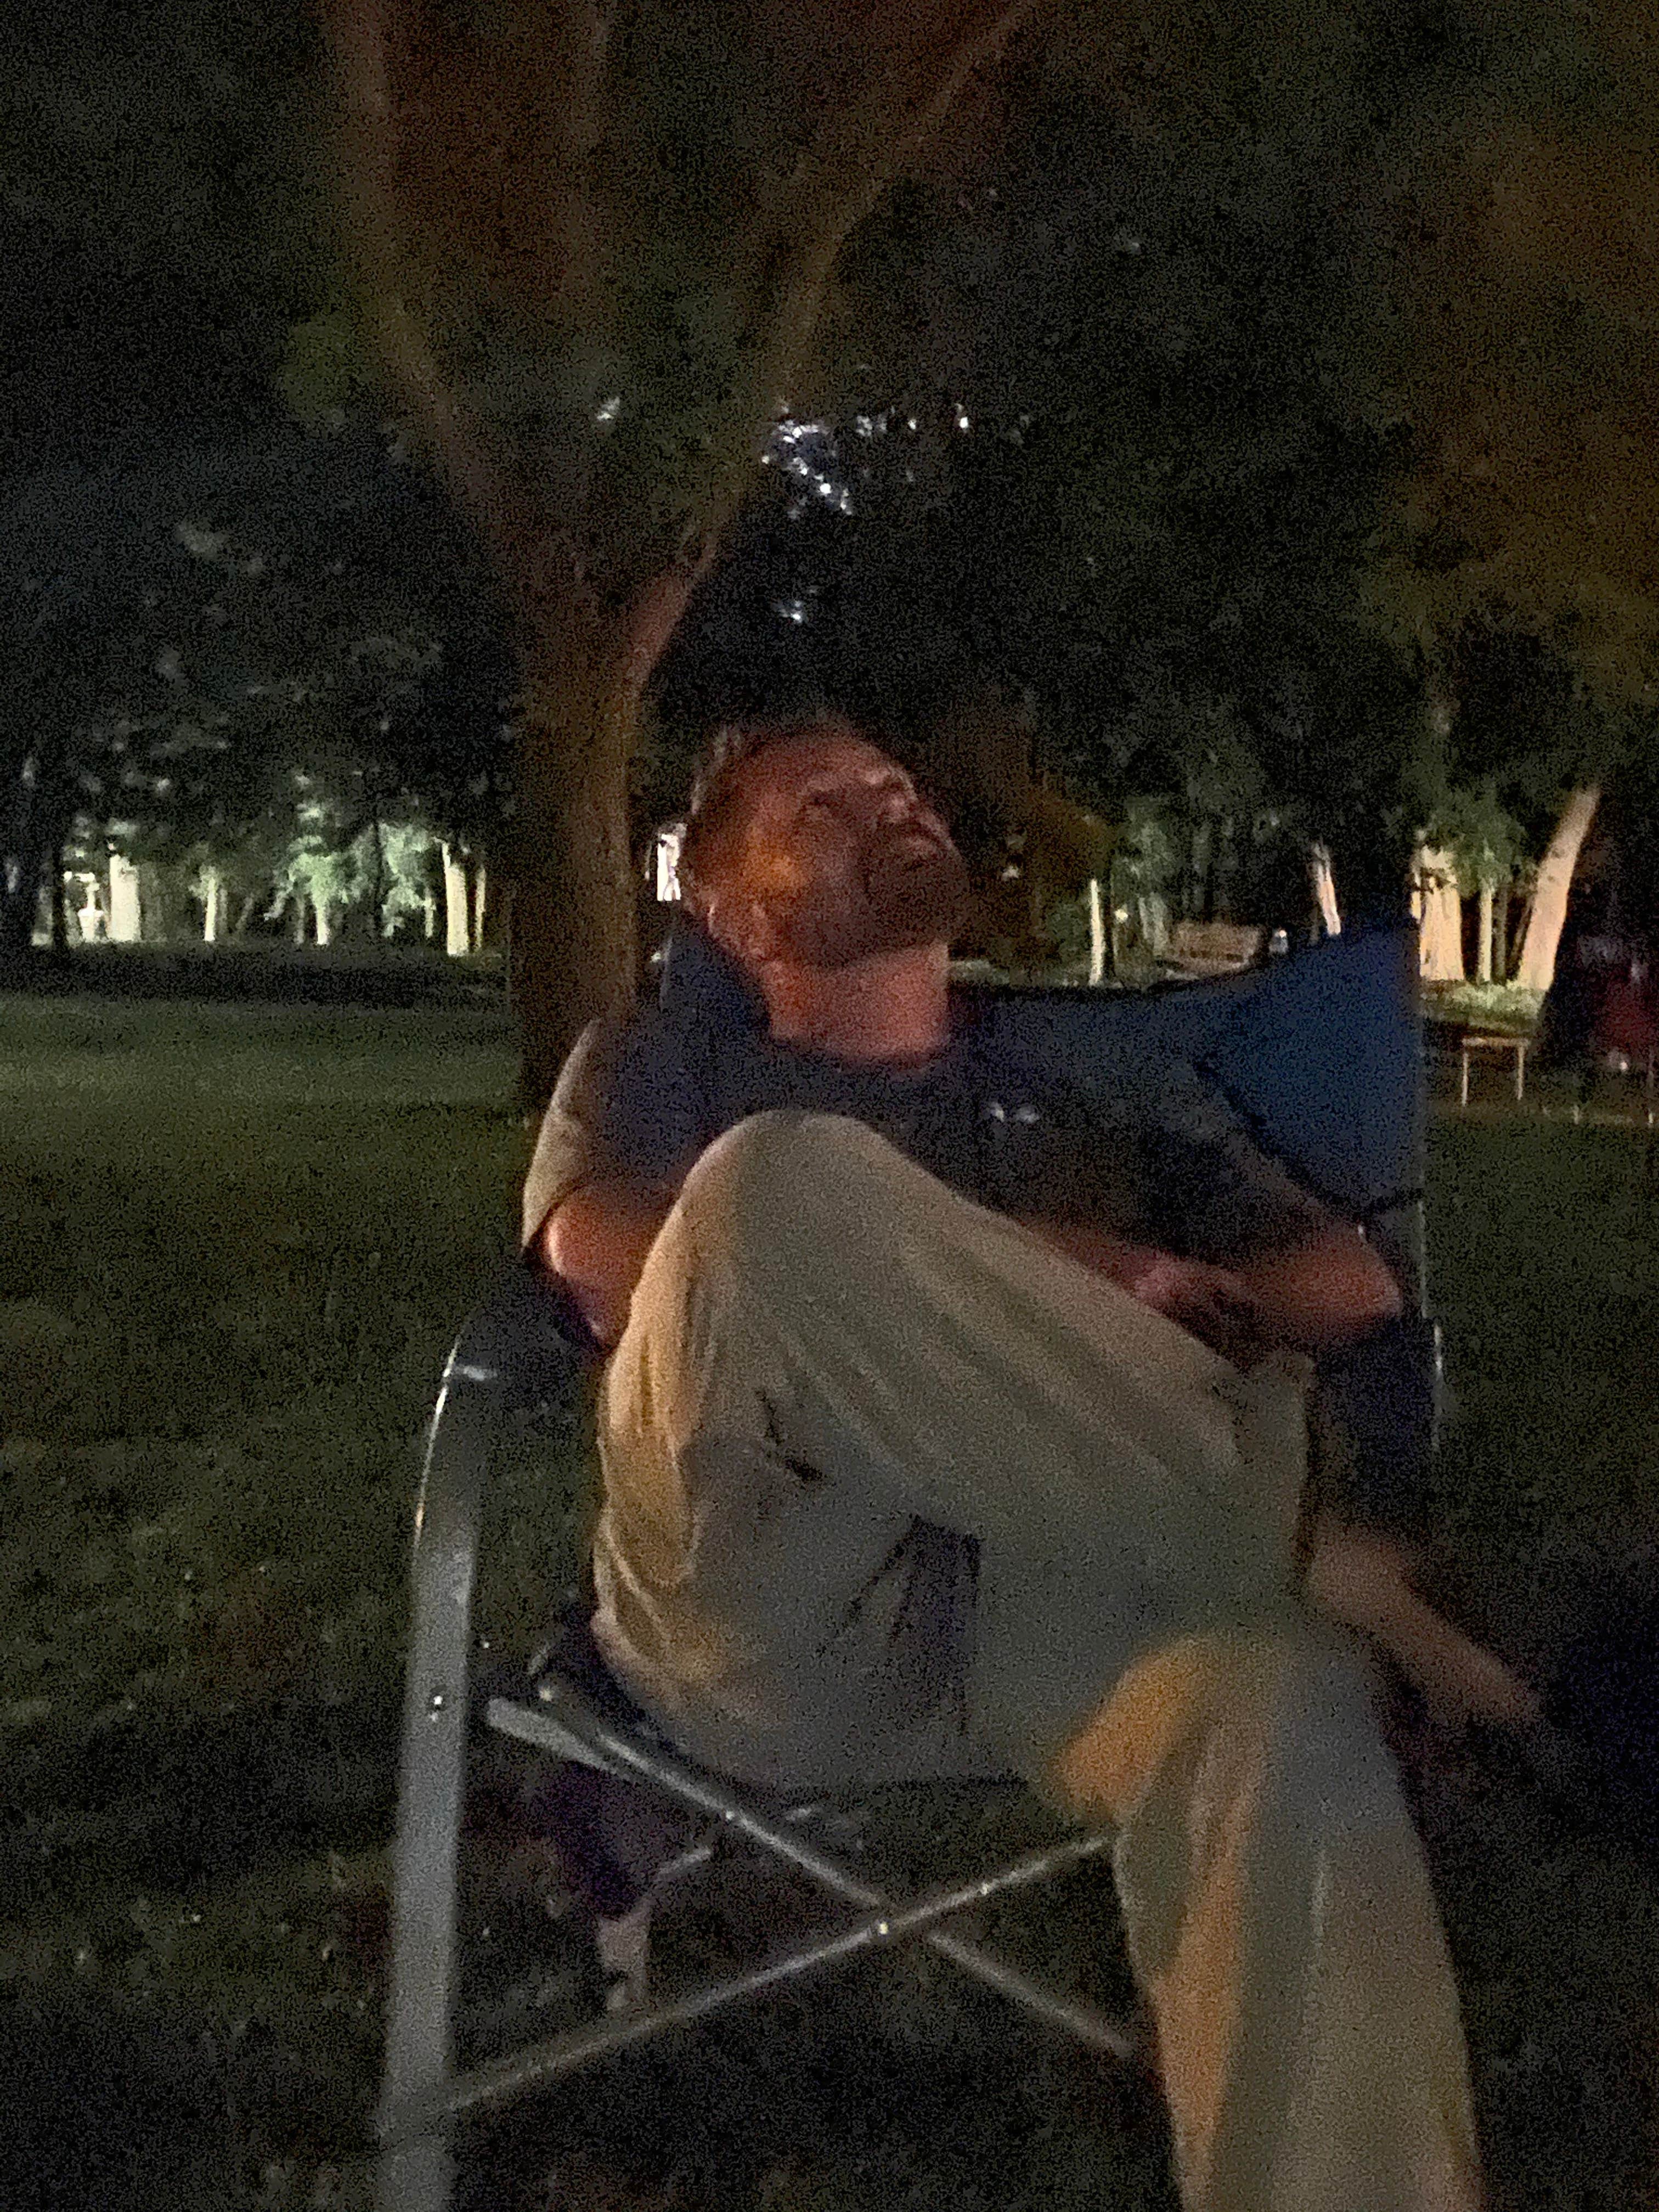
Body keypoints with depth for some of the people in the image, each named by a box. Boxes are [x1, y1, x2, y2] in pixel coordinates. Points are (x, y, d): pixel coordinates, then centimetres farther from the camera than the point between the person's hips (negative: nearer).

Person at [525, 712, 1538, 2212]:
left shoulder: (1101, 1091, 31)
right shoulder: (657, 1067, 25)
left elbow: (1354, 1287, 20)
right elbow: (610, 1264, 1)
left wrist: (1135, 1297, -2)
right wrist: (1049, 1271, -3)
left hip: (1062, 1592, 1)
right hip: (774, 1609, -1)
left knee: (1282, 1715, -36)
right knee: (782, 1187, -31)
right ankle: (1305, 1540, -23)